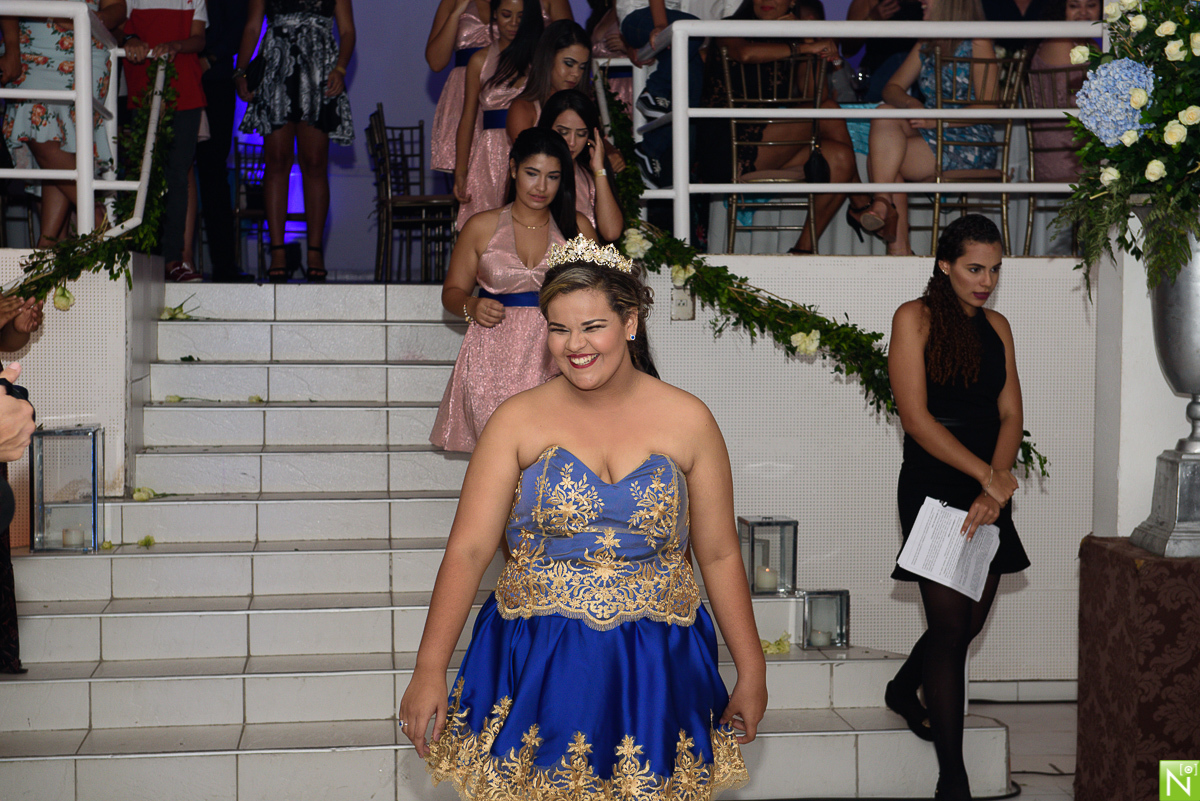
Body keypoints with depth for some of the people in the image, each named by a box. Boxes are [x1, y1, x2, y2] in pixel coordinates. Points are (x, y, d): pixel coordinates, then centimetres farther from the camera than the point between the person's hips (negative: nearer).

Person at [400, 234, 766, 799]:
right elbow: (467, 550, -7)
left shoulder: (687, 421, 0)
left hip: (654, 669, 1)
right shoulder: (518, 420, -2)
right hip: (535, 667, 0)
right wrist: (429, 670, -14)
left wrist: (752, 673, 7)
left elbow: (720, 556, 6)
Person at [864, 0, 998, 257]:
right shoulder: (925, 47, 17)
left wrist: (937, 119, -22)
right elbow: (891, 88, 8)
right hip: (932, 139, 8)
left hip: (969, 145, -8)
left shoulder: (977, 45, -6)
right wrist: (909, 103, -16)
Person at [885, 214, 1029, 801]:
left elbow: (1010, 414, 4)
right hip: (933, 486, -6)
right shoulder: (915, 318, -6)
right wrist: (989, 475, -16)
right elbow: (916, 417, -13)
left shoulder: (997, 327, 11)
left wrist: (994, 490, -12)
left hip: (988, 492, 6)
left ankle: (903, 690, 43)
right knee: (950, 625, -7)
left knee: (972, 619, 13)